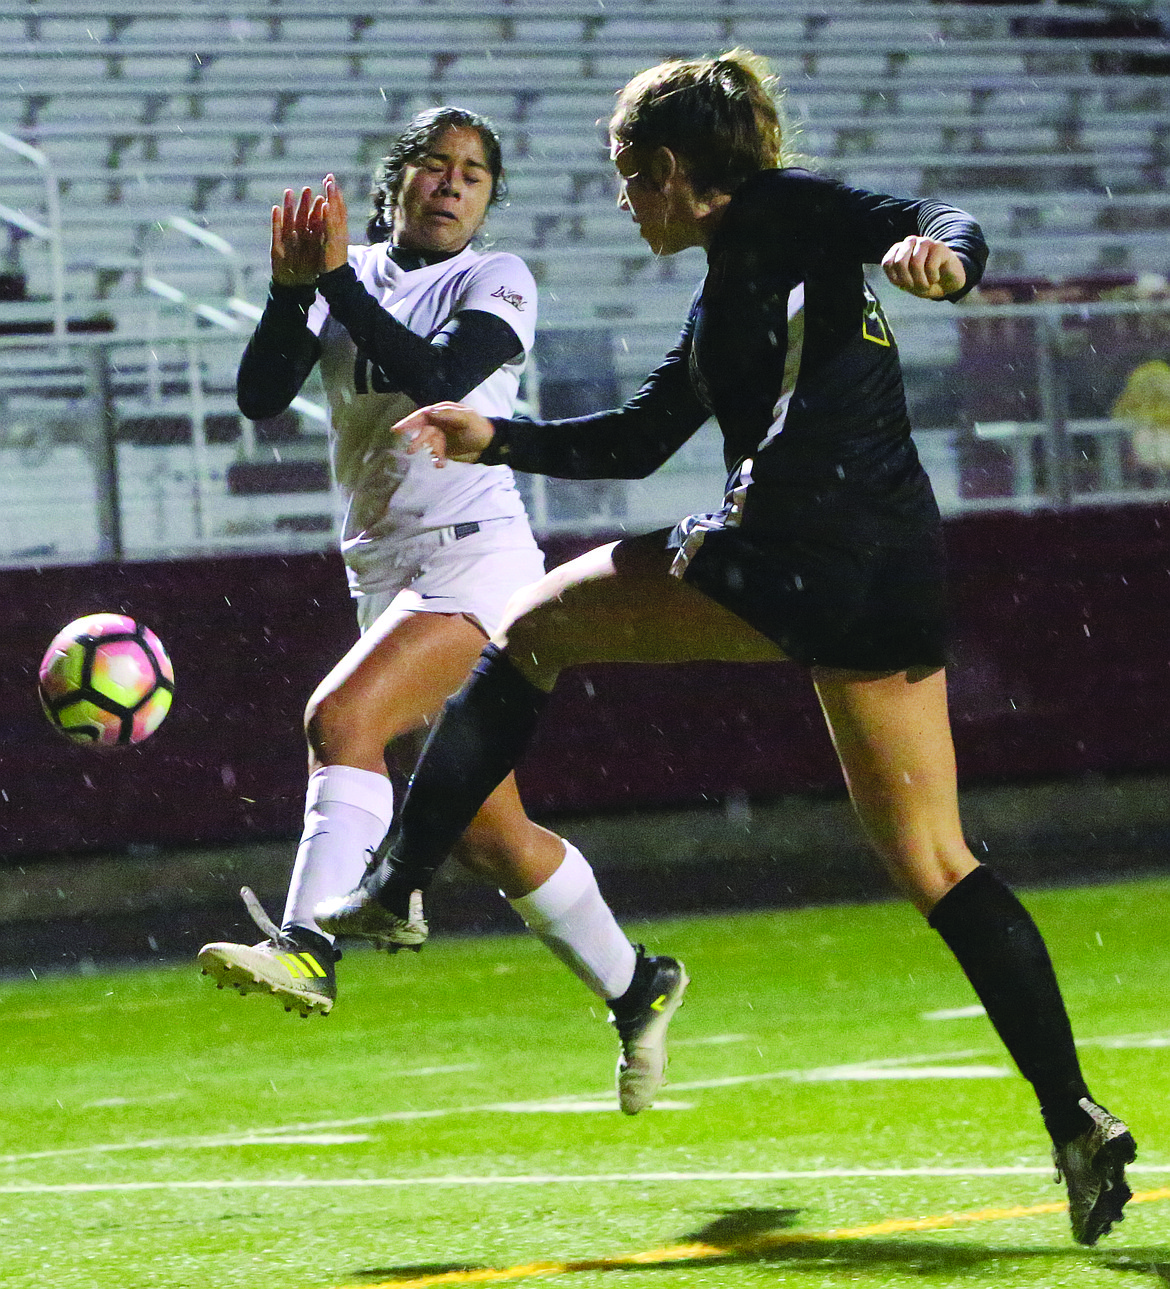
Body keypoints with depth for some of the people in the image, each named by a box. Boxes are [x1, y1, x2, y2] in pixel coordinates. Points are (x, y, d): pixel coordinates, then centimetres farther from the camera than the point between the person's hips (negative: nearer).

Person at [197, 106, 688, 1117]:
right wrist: (291, 287, -15)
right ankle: (637, 988, 26)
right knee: (492, 840, 9)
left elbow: (440, 376, -20)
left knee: (342, 717, -30)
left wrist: (337, 278, -20)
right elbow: (261, 399, 0)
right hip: (384, 571, 6)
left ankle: (308, 949, -41)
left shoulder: (496, 280, -1)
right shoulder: (351, 278, 12)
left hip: (476, 556, -6)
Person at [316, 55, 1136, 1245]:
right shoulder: (723, 299, 29)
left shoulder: (784, 212, 3)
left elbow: (946, 226, -13)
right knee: (931, 860, 8)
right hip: (896, 579, 9)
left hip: (790, 556, -9)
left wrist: (935, 250, -35)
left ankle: (387, 887, 11)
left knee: (531, 629, 11)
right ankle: (1075, 1119, -1)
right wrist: (496, 440, 35)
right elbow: (634, 441, 37)